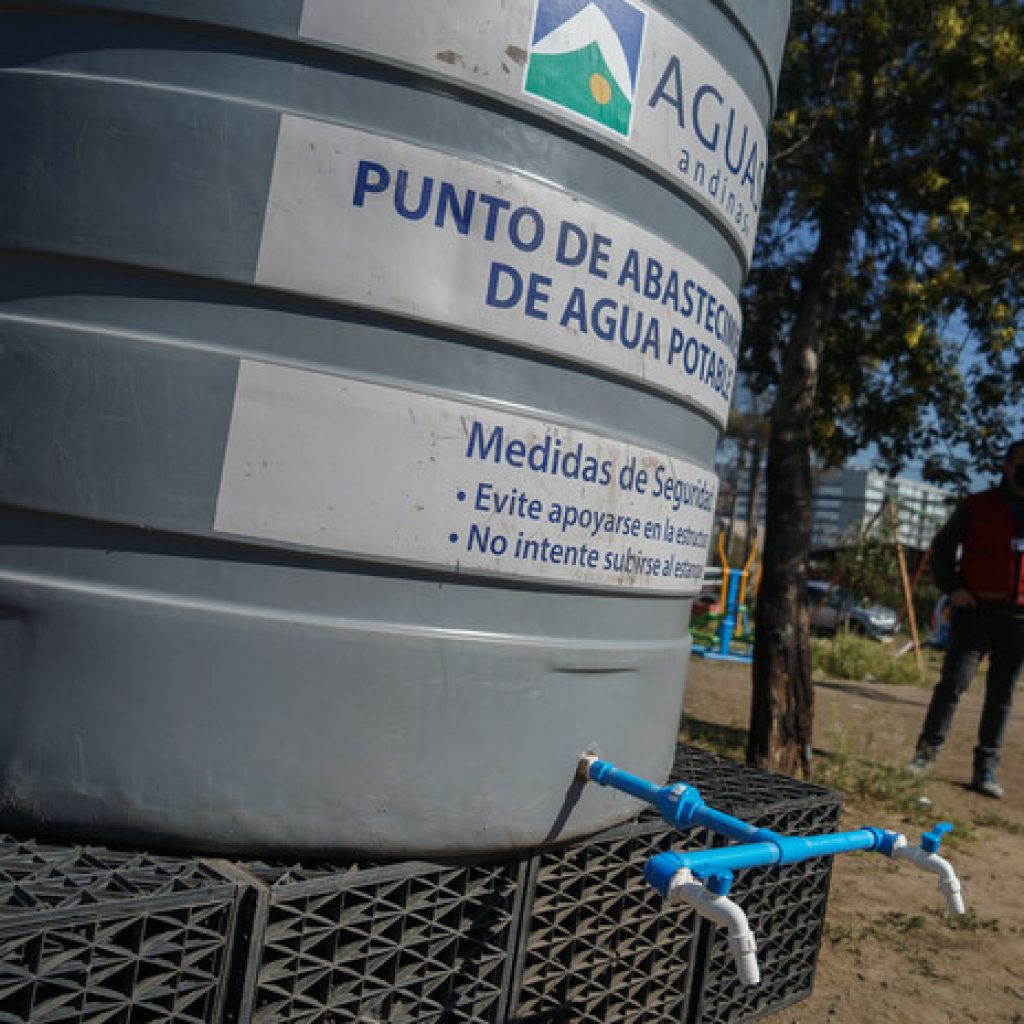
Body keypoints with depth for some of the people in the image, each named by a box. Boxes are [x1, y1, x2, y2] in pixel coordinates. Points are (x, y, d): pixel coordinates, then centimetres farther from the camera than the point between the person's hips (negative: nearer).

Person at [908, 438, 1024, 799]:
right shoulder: (977, 506, 2)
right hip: (976, 611, -3)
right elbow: (942, 546, 8)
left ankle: (985, 770, 15)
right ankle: (928, 749, 7)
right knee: (954, 681, -9)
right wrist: (952, 587, -5)